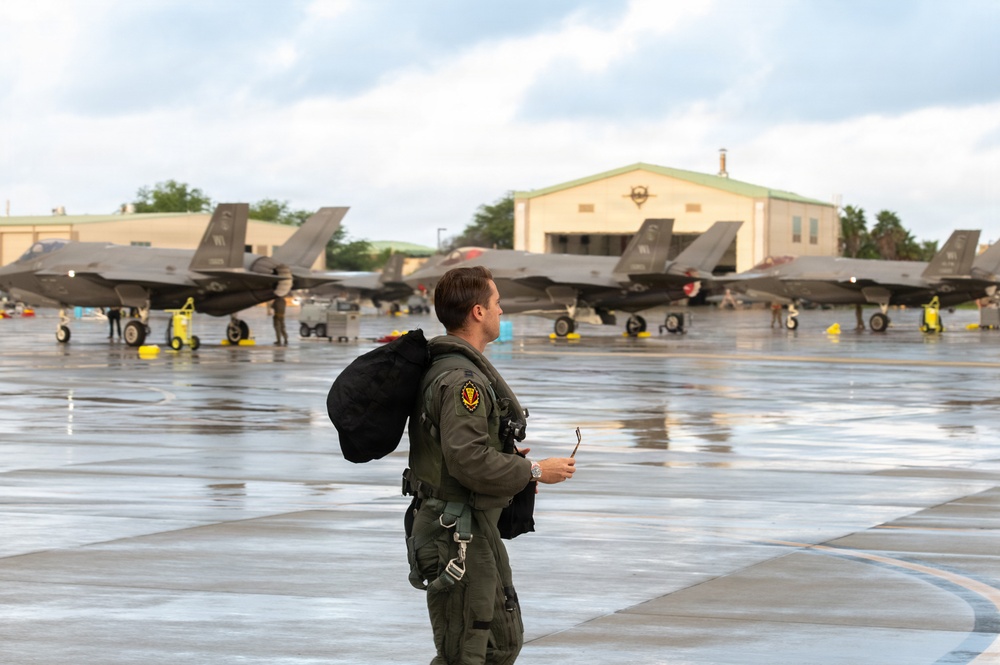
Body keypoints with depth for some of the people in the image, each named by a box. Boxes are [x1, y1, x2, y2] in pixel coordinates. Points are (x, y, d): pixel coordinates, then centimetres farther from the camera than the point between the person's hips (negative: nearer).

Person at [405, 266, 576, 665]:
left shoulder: (447, 369, 13)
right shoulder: (462, 379, -21)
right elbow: (469, 460, -28)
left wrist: (512, 460, 13)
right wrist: (533, 472, -17)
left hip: (478, 529, 11)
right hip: (456, 537, -11)